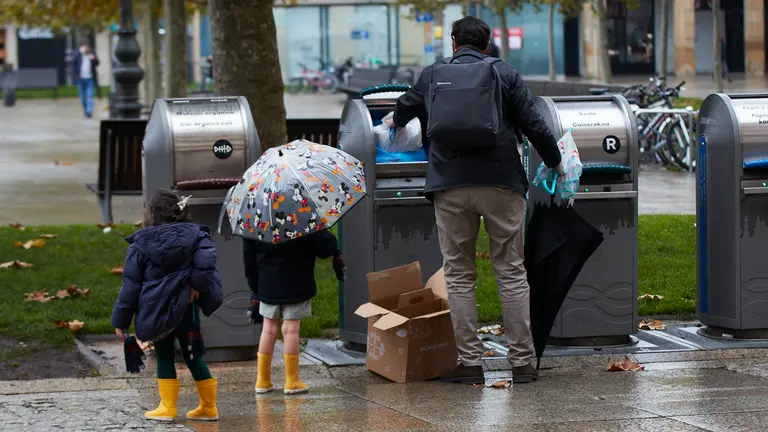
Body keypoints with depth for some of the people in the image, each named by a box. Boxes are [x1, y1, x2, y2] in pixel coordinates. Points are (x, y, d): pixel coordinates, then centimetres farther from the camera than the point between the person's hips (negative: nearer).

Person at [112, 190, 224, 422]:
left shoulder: (140, 244, -1)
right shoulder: (195, 235, 1)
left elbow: (130, 285, 0)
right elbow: (206, 260, -21)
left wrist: (121, 320, 4)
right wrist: (197, 285, -8)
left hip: (155, 311, -1)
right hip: (185, 308, 1)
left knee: (164, 357, 11)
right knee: (193, 356, 9)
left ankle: (167, 407, 7)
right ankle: (208, 407, 12)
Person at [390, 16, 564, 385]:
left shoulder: (433, 74, 13)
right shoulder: (504, 73, 6)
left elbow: (405, 106, 32)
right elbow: (533, 125, 3)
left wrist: (395, 122, 55)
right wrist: (555, 162, 18)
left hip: (450, 187, 1)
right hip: (501, 183, -1)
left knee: (459, 275, 7)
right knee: (511, 272, 5)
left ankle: (470, 362, 3)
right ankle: (522, 361, 5)